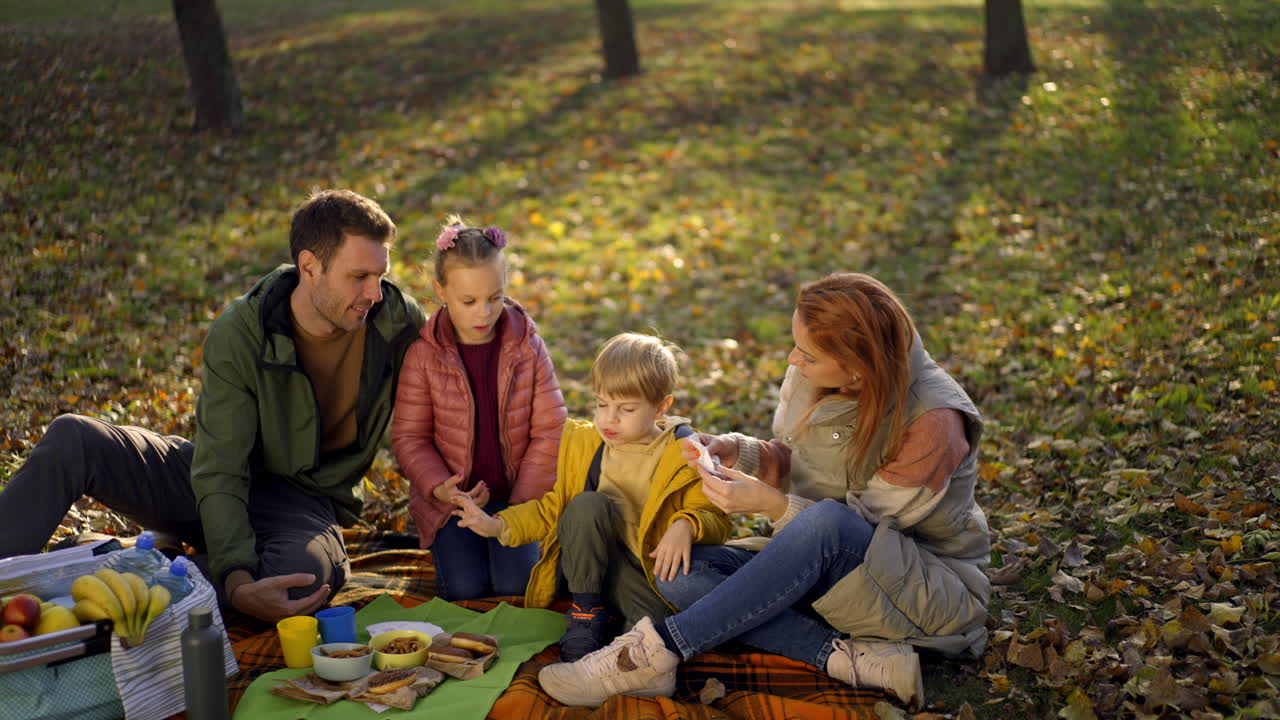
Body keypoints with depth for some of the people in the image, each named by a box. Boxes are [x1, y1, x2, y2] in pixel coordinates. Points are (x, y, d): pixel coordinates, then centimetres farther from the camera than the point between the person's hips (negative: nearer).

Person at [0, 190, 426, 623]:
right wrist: (238, 581, -39)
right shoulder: (237, 335, -18)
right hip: (219, 480, 1)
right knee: (72, 438, -23)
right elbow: (220, 474, -23)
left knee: (307, 573, -40)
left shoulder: (400, 321, -14)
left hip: (303, 503, 0)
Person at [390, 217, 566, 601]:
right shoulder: (424, 355, -8)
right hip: (453, 497, 0)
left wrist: (523, 504, -9)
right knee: (465, 589, -14)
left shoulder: (527, 347, -5)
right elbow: (409, 437, -4)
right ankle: (448, 543, 18)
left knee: (516, 586, -15)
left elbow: (549, 430, -3)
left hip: (517, 494, 0)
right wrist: (439, 488, -22)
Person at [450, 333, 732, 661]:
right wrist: (498, 525, -3)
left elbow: (716, 517, -5)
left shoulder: (684, 456, -5)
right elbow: (553, 508, 13)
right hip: (588, 569, 4)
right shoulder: (581, 443, 4)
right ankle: (586, 612, -14)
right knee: (587, 505, -29)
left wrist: (686, 526, -29)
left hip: (652, 573, -3)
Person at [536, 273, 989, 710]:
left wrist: (772, 504, -28)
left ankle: (657, 649, -31)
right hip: (829, 569, 7)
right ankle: (851, 658, -25)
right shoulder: (812, 379, -4)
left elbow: (866, 524, -18)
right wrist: (736, 451, -9)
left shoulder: (932, 420, -23)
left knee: (826, 521, -39)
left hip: (931, 591, -7)